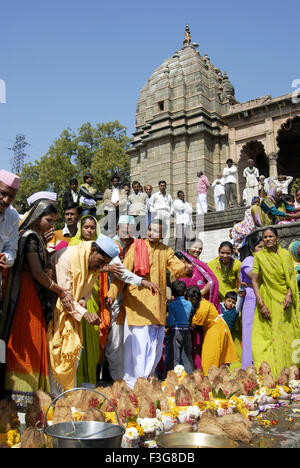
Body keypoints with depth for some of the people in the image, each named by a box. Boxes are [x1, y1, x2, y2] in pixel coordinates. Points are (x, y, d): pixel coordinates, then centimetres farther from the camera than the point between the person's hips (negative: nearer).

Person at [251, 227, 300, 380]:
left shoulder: (286, 254, 5)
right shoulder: (259, 256, -1)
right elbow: (254, 281, -4)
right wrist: (261, 304, -12)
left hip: (286, 301, 2)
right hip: (268, 301, -2)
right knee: (270, 336, -4)